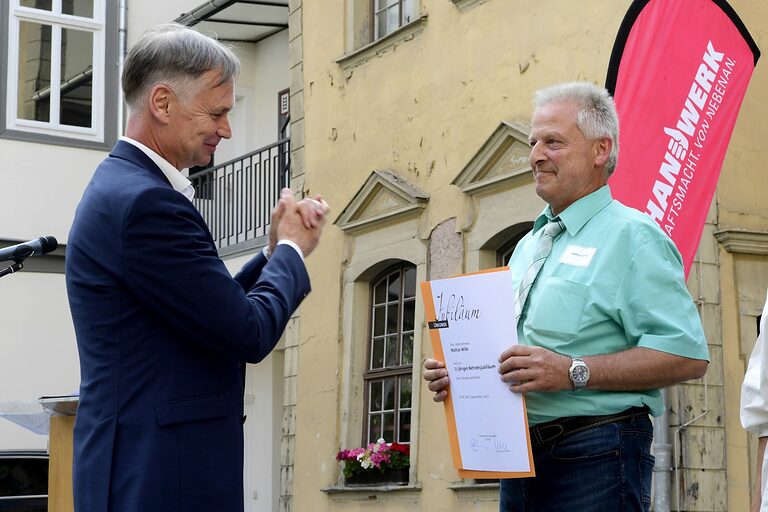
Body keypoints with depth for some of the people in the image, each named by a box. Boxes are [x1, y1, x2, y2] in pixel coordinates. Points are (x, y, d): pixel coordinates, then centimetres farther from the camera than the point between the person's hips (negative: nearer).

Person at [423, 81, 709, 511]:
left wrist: (574, 372, -22)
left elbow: (688, 354, -17)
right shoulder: (528, 247, 19)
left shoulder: (632, 236, -7)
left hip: (595, 459, -7)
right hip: (520, 455, 7)